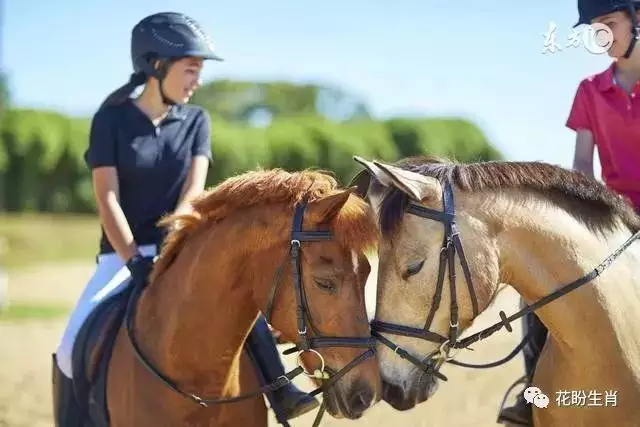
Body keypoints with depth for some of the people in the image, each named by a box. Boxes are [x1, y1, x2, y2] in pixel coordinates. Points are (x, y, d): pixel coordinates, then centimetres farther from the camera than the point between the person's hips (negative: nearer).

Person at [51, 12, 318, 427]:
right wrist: (134, 260, -22)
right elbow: (107, 198, -11)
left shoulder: (197, 121, 6)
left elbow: (194, 191, -6)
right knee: (74, 345, -20)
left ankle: (280, 391, -20)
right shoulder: (111, 120, -3)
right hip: (123, 255, -2)